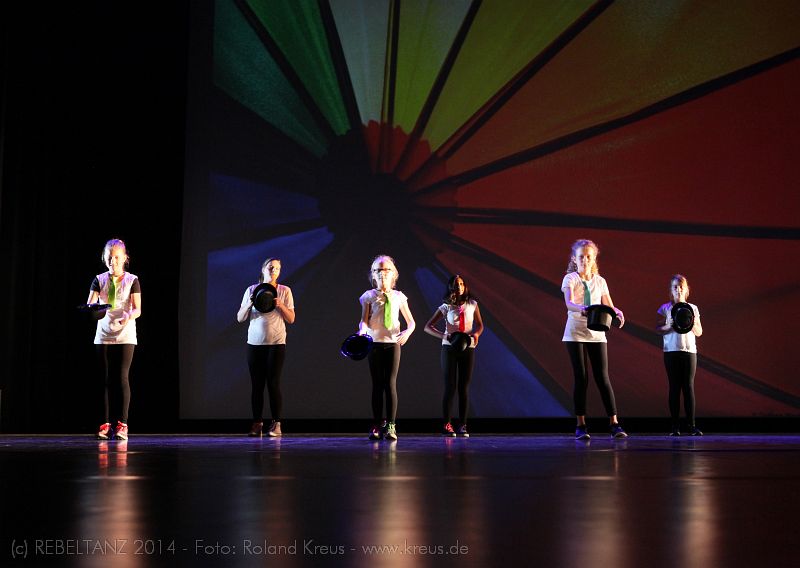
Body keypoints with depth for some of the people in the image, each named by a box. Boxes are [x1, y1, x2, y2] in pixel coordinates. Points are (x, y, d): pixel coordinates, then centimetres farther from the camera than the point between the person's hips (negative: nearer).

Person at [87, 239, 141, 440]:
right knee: (104, 379, 1)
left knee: (122, 378, -8)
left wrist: (128, 318, -28)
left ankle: (122, 424, -5)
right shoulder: (99, 280, 7)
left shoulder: (132, 280, 2)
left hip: (125, 335, -2)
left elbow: (137, 309, -6)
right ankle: (105, 424, 6)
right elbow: (90, 304, -3)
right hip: (103, 335, 2)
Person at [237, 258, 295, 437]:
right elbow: (240, 318, 6)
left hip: (276, 343, -2)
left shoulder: (284, 291, 5)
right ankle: (257, 424, 7)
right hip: (255, 342, 2)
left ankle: (276, 424, -3)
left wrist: (280, 305, -13)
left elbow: (291, 319, 4)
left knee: (273, 383, -7)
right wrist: (249, 304, -12)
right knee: (256, 384, 2)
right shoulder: (252, 290, 8)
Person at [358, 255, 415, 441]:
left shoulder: (398, 296, 8)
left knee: (390, 384, -7)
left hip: (393, 343, 0)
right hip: (375, 344, 0)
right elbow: (364, 319, -3)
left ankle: (390, 426, -7)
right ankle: (377, 425, 7)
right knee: (377, 385, 3)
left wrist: (407, 332, -10)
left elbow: (411, 322, 11)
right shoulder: (369, 296, 5)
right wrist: (362, 330, -25)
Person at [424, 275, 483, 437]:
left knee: (464, 388, 3)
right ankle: (446, 425, -1)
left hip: (468, 348, 2)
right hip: (449, 348, -2)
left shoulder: (472, 304, 5)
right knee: (450, 387, -4)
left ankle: (462, 425, 6)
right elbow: (428, 327, -4)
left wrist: (476, 334, -11)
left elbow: (480, 324, 12)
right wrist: (444, 336, -20)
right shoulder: (446, 307, -1)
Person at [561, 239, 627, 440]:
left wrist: (617, 312, -16)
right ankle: (581, 425, 4)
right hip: (576, 334, -3)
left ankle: (614, 424, -3)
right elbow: (569, 303, -20)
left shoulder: (600, 281, 11)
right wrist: (581, 308, -41)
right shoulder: (570, 279, -2)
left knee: (603, 379, -2)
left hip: (597, 334, 3)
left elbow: (609, 306, 7)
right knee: (581, 379, -3)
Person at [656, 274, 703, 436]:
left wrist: (692, 324, -8)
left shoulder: (692, 308, 11)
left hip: (689, 350, 1)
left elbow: (699, 332, 12)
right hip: (671, 351, -1)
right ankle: (675, 426, 1)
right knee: (674, 387, 0)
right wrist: (671, 326, -14)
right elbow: (658, 328, 2)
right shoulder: (665, 308, 7)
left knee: (689, 387, -2)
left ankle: (691, 425, -2)